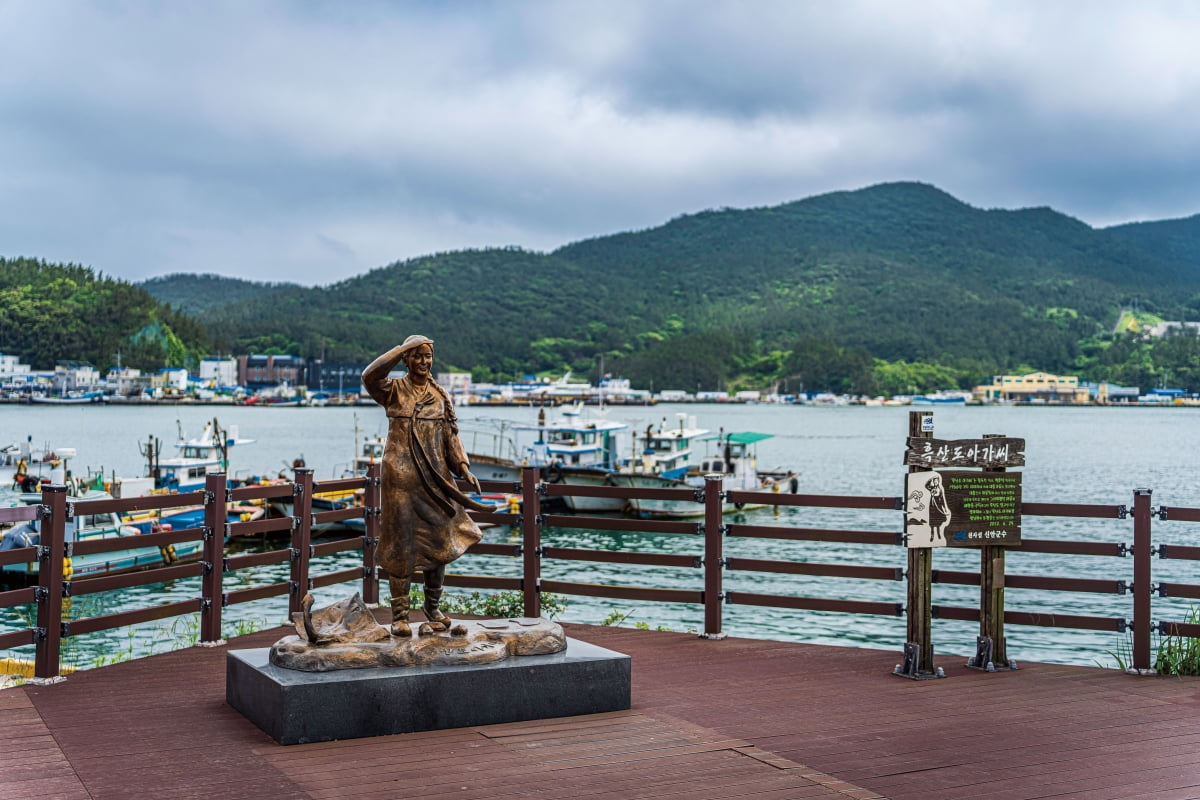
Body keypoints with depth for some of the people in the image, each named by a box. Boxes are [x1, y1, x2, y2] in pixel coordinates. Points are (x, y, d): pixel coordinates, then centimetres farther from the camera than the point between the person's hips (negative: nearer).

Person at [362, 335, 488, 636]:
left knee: (439, 543, 6)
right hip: (401, 476, -3)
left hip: (436, 477, 4)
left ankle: (433, 608, 22)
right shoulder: (394, 391, 0)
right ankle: (400, 614, 5)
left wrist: (464, 469, -1)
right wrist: (404, 348, -16)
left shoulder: (441, 396, 11)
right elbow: (370, 376, -21)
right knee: (401, 543, -2)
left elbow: (451, 437, 11)